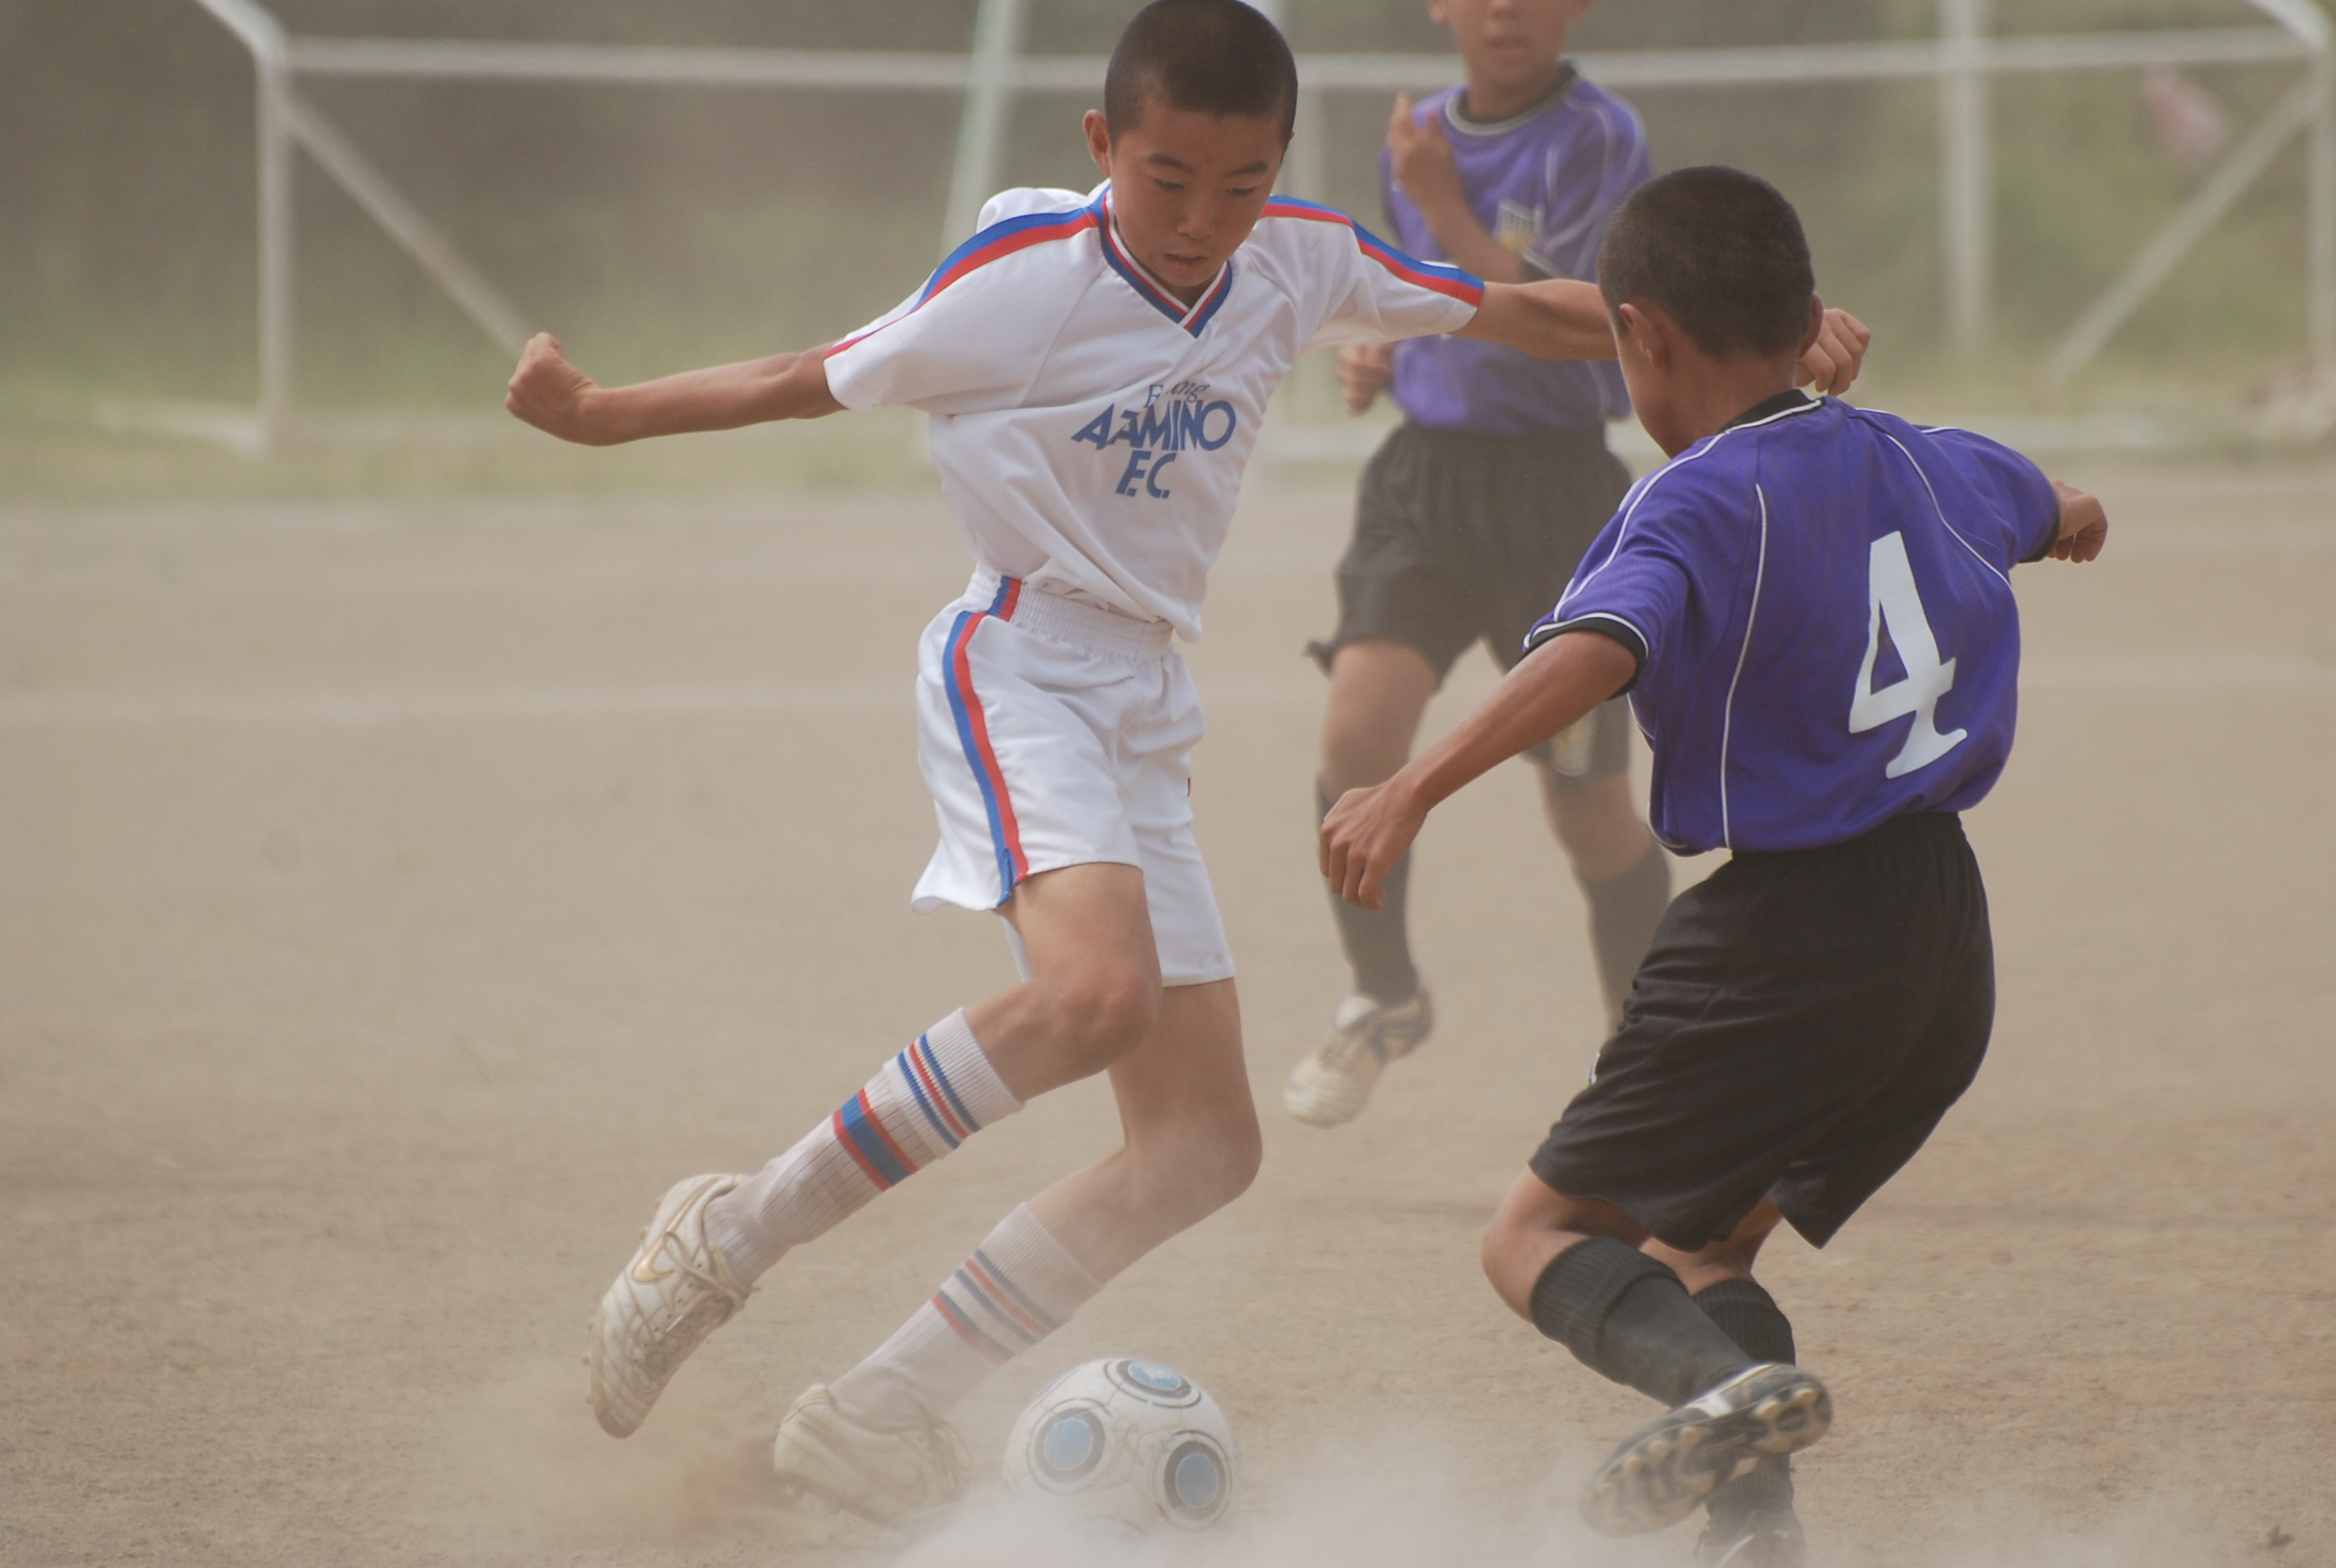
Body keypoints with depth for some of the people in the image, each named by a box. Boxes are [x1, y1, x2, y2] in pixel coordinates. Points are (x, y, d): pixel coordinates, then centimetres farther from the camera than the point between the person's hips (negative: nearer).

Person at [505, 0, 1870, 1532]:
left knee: (1205, 1145, 1)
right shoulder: (1023, 280, -12)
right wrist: (599, 414, -3)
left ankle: (880, 1420, 4)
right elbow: (814, 382, -1)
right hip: (1018, 672, -7)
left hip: (1147, 717, 7)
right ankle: (735, 1237, -21)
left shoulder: (1301, 264, 2)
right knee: (1095, 992, -34)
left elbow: (1517, 310, 12)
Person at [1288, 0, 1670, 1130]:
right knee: (1358, 729, -18)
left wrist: (1443, 205, -22)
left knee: (1588, 806, 3)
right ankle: (1384, 997, 2)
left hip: (1553, 492, -4)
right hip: (1421, 476, 4)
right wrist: (1377, 359, 6)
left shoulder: (1597, 142, -11)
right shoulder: (1417, 142, 9)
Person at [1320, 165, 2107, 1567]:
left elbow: (1593, 658, -33)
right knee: (1701, 1248, 18)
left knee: (1541, 1234, 2)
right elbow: (2042, 503, 36)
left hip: (1788, 938, -7)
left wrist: (1415, 791, -42)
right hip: (1949, 939, 7)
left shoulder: (1700, 509, -13)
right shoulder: (1918, 463, 11)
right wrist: (2070, 515, 61)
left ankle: (1725, 1381, -27)